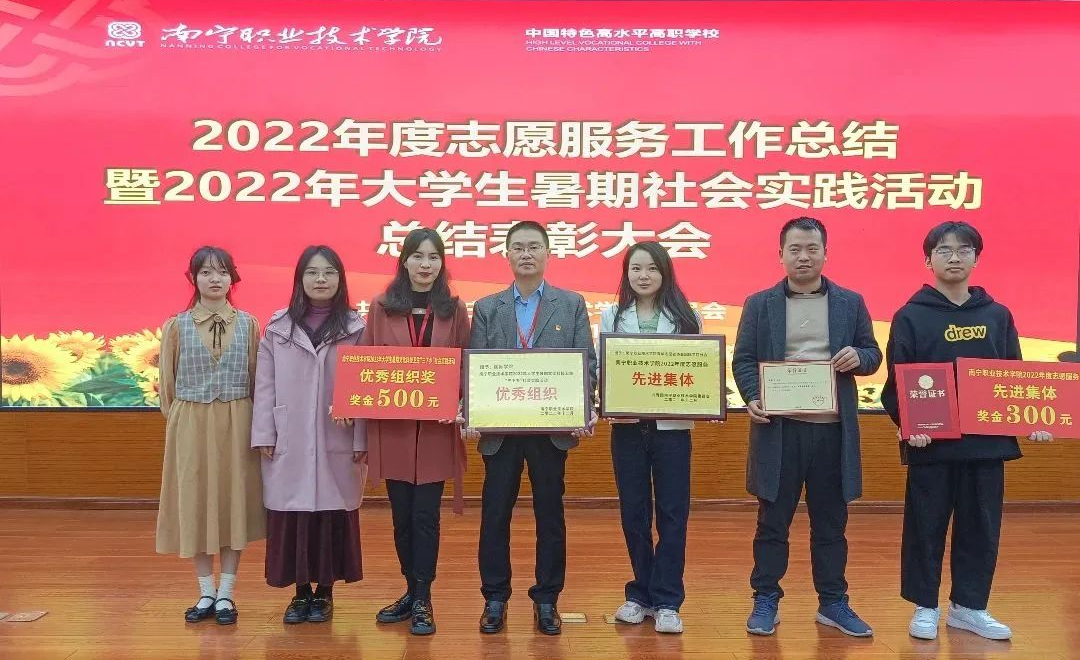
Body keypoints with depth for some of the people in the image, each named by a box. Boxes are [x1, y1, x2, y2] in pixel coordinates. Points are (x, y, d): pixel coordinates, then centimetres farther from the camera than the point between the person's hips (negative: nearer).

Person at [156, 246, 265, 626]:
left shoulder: (248, 324, 1)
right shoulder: (176, 326, 1)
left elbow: (257, 378, 3)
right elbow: (168, 382, 6)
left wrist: (256, 426, -1)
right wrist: (175, 420, 5)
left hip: (236, 424, 0)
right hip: (191, 425, 0)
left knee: (234, 502, 4)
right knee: (195, 503, 6)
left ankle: (225, 595, 15)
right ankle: (206, 594, 19)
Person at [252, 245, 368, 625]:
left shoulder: (355, 328, 2)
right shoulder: (278, 327, 5)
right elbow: (265, 385, 5)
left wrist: (362, 440, -5)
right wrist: (263, 435, -1)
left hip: (337, 442, -1)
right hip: (289, 443, 1)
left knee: (332, 514, 4)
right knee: (291, 515, 5)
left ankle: (324, 591, 20)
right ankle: (301, 591, 20)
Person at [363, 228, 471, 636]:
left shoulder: (454, 310, 4)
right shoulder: (381, 308, 4)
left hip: (435, 428, -1)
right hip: (392, 428, 1)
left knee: (425, 516, 2)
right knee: (402, 517, 10)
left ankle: (422, 601, 15)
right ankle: (411, 592, 27)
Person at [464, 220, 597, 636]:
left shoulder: (572, 304, 5)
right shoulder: (486, 308, 8)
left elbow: (587, 362, 0)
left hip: (552, 428, -1)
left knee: (550, 514, 8)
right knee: (494, 514, 7)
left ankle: (547, 600, 21)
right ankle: (495, 598, 21)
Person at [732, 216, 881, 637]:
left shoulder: (851, 303, 9)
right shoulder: (760, 304, 5)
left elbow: (872, 355, 11)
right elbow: (743, 360, 1)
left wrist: (859, 357, -13)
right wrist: (752, 399, -16)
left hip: (833, 428, 2)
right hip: (779, 426, -1)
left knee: (831, 521, 11)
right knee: (773, 520, 5)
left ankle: (833, 602, 23)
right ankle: (766, 601, 17)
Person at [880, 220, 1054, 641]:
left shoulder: (998, 315, 9)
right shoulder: (911, 316, -2)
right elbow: (896, 382, -5)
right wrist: (907, 423, -20)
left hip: (987, 442, 4)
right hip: (931, 444, -3)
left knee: (981, 528, 10)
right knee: (926, 527, 4)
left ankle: (969, 606, 24)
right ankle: (925, 607, 18)